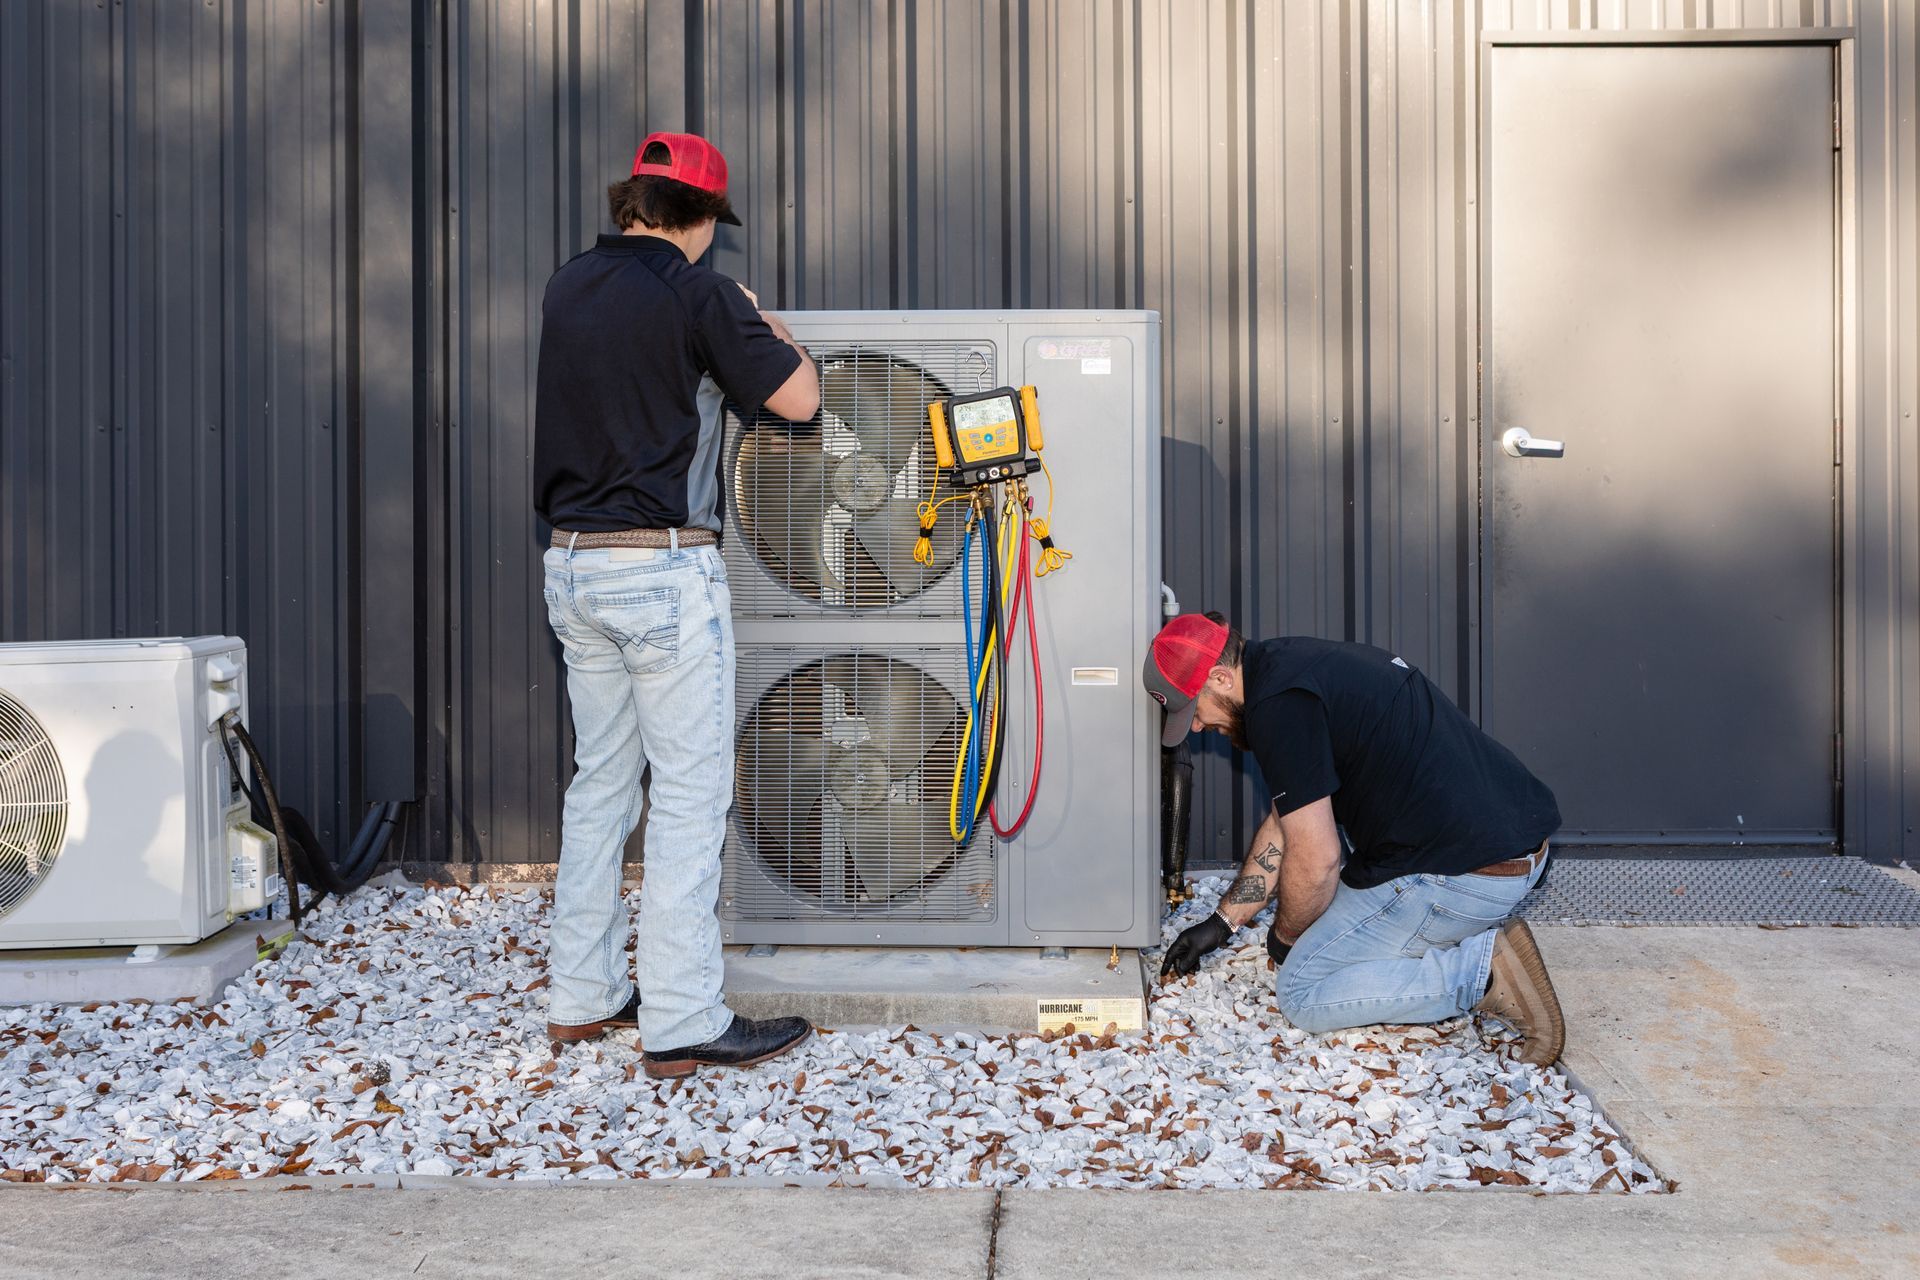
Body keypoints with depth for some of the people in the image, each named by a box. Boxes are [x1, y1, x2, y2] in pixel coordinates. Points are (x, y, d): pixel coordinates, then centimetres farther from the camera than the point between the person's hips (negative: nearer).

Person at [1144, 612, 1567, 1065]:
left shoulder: (1278, 705, -15)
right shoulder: (1293, 661, 16)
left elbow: (1315, 860, -14)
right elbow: (1286, 818, 24)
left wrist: (1285, 934, 8)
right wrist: (1221, 922, 26)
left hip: (1462, 875, -10)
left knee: (1302, 992, 2)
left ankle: (1485, 971, -8)